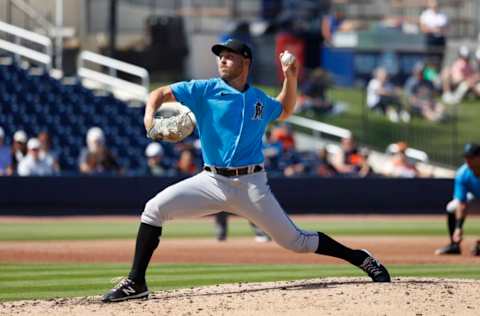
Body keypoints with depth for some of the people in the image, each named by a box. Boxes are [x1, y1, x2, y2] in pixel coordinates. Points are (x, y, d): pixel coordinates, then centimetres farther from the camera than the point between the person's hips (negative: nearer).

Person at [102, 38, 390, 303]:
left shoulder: (259, 99, 10)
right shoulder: (205, 90, 1)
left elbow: (285, 110, 32)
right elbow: (162, 93, -5)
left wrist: (291, 79, 16)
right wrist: (150, 115, -26)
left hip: (252, 184, 0)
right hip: (212, 181, 0)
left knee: (295, 241, -1)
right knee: (155, 208, -18)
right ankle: (136, 283, -13)